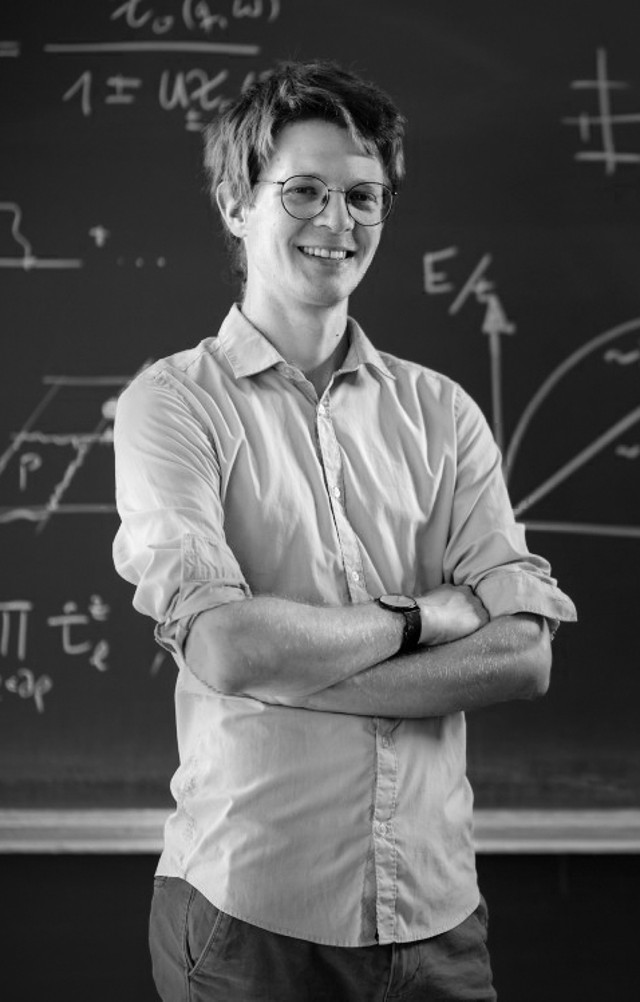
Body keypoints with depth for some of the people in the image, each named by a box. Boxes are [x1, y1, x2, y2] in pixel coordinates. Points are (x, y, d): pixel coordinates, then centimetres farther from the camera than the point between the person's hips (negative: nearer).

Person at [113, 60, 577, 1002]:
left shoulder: (440, 411, 6)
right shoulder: (174, 403, -4)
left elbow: (523, 655, -4)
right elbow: (225, 646, -18)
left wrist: (284, 659, -13)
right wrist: (424, 617, -7)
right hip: (247, 912, -3)